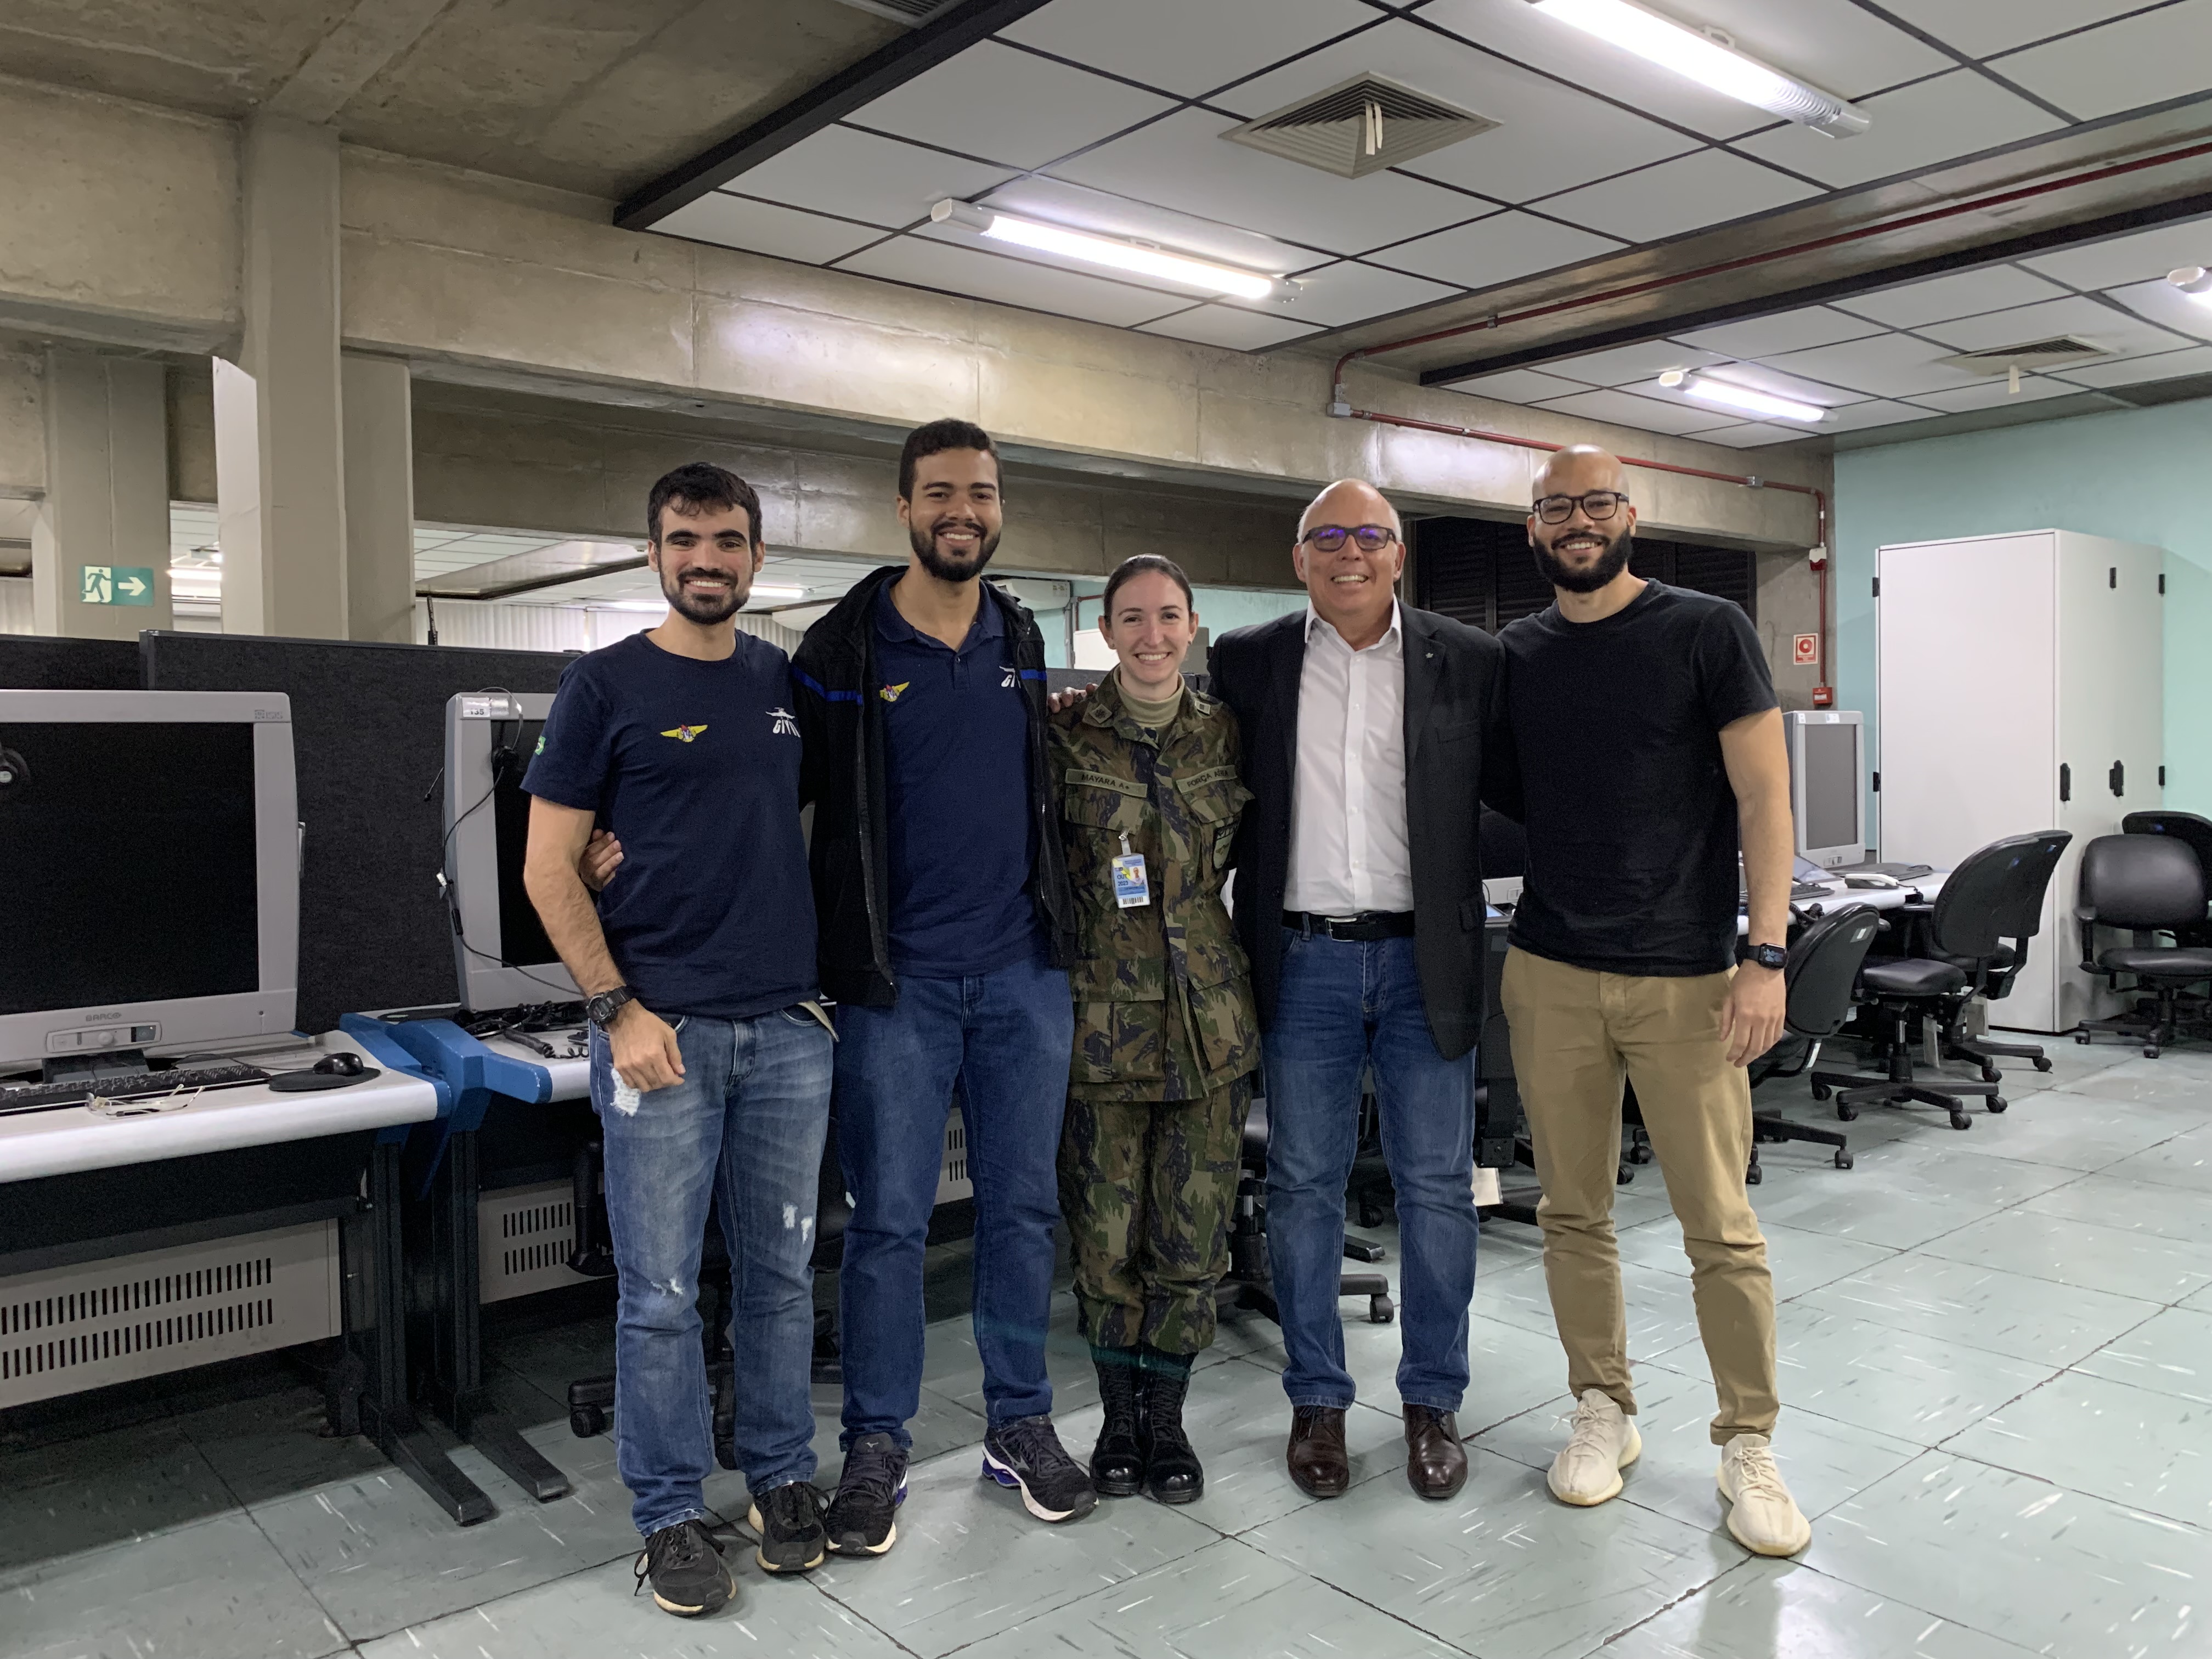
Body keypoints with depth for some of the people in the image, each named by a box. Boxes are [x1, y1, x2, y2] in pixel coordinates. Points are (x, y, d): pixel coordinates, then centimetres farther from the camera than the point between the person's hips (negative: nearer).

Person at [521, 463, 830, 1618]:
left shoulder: (786, 682, 10)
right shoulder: (606, 686, -1)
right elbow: (548, 871, -3)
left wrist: (820, 976, 8)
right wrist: (619, 1010, -11)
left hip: (787, 1029, 4)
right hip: (662, 1029, -4)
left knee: (781, 1274, 12)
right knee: (660, 1294, 4)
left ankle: (782, 1479, 29)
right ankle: (671, 1515, 20)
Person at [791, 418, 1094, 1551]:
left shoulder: (1023, 643, 11)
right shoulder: (843, 648, -3)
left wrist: (1059, 925, 14)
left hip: (1024, 970, 4)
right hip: (897, 980, -4)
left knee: (1023, 1204, 11)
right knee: (889, 1221, 3)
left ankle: (1020, 1424, 26)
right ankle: (876, 1447, 19)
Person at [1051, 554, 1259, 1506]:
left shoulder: (1227, 734, 6)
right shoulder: (1066, 735, -2)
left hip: (1211, 1015, 2)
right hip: (1102, 1015, -2)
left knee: (1193, 1237, 7)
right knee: (1105, 1236, 6)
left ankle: (1167, 1417, 25)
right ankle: (1119, 1416, 26)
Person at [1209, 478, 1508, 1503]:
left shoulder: (1469, 663, 3)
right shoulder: (1247, 663, 4)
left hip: (1424, 958, 0)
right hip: (1304, 961, 1)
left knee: (1437, 1186, 6)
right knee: (1303, 1185, 8)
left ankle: (1433, 1400, 23)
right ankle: (1317, 1400, 23)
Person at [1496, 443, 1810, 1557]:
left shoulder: (1707, 632, -2)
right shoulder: (1513, 656, 9)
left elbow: (1763, 798, -5)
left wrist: (1766, 955, -12)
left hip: (1685, 978, -3)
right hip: (1550, 974, 3)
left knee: (1721, 1226, 2)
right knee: (1573, 1212, 11)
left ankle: (1748, 1445, 19)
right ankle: (1604, 1411, 27)